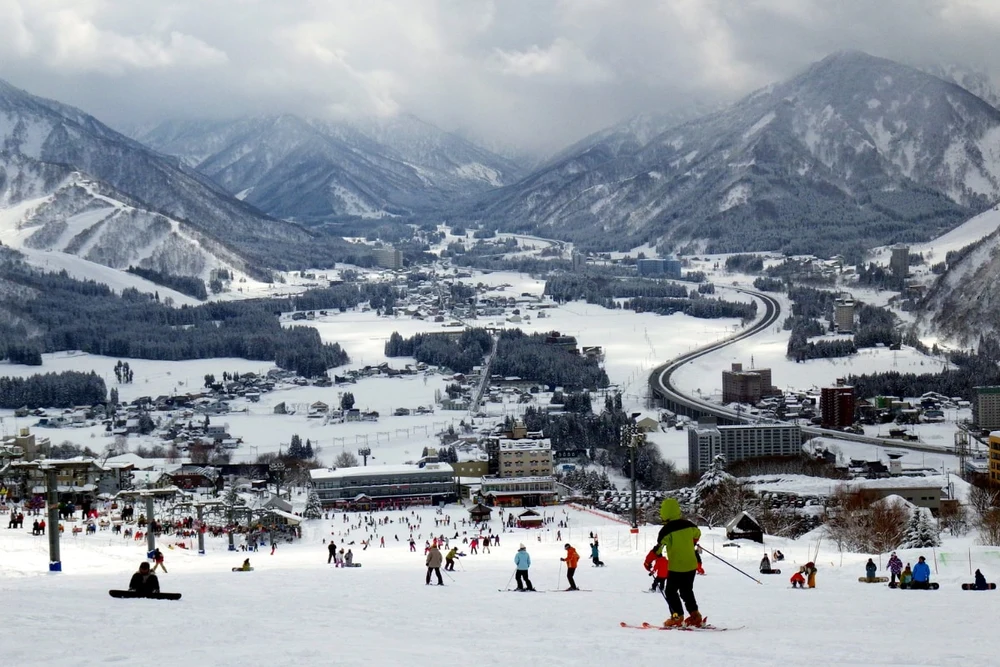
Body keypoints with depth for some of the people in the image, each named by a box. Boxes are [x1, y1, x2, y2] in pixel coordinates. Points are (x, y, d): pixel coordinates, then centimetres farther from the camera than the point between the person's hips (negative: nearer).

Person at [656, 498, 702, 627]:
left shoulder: (666, 530, -17)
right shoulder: (688, 525, 1)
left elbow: (658, 547, -19)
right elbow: (697, 534, 21)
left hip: (676, 567, -6)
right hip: (691, 565, 6)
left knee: (671, 592, 8)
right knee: (687, 591, 20)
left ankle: (677, 616, 1)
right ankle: (695, 615, 16)